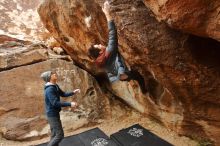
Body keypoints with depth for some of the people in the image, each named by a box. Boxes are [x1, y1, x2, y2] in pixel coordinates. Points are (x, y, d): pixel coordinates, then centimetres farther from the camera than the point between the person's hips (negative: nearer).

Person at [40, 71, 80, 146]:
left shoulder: (55, 86, 5)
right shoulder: (49, 89, -24)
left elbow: (63, 94, 16)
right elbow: (55, 103, -29)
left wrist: (73, 92, 2)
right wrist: (70, 104, -28)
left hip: (55, 114, 9)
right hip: (52, 115, -9)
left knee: (55, 135, 18)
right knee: (60, 135, -4)